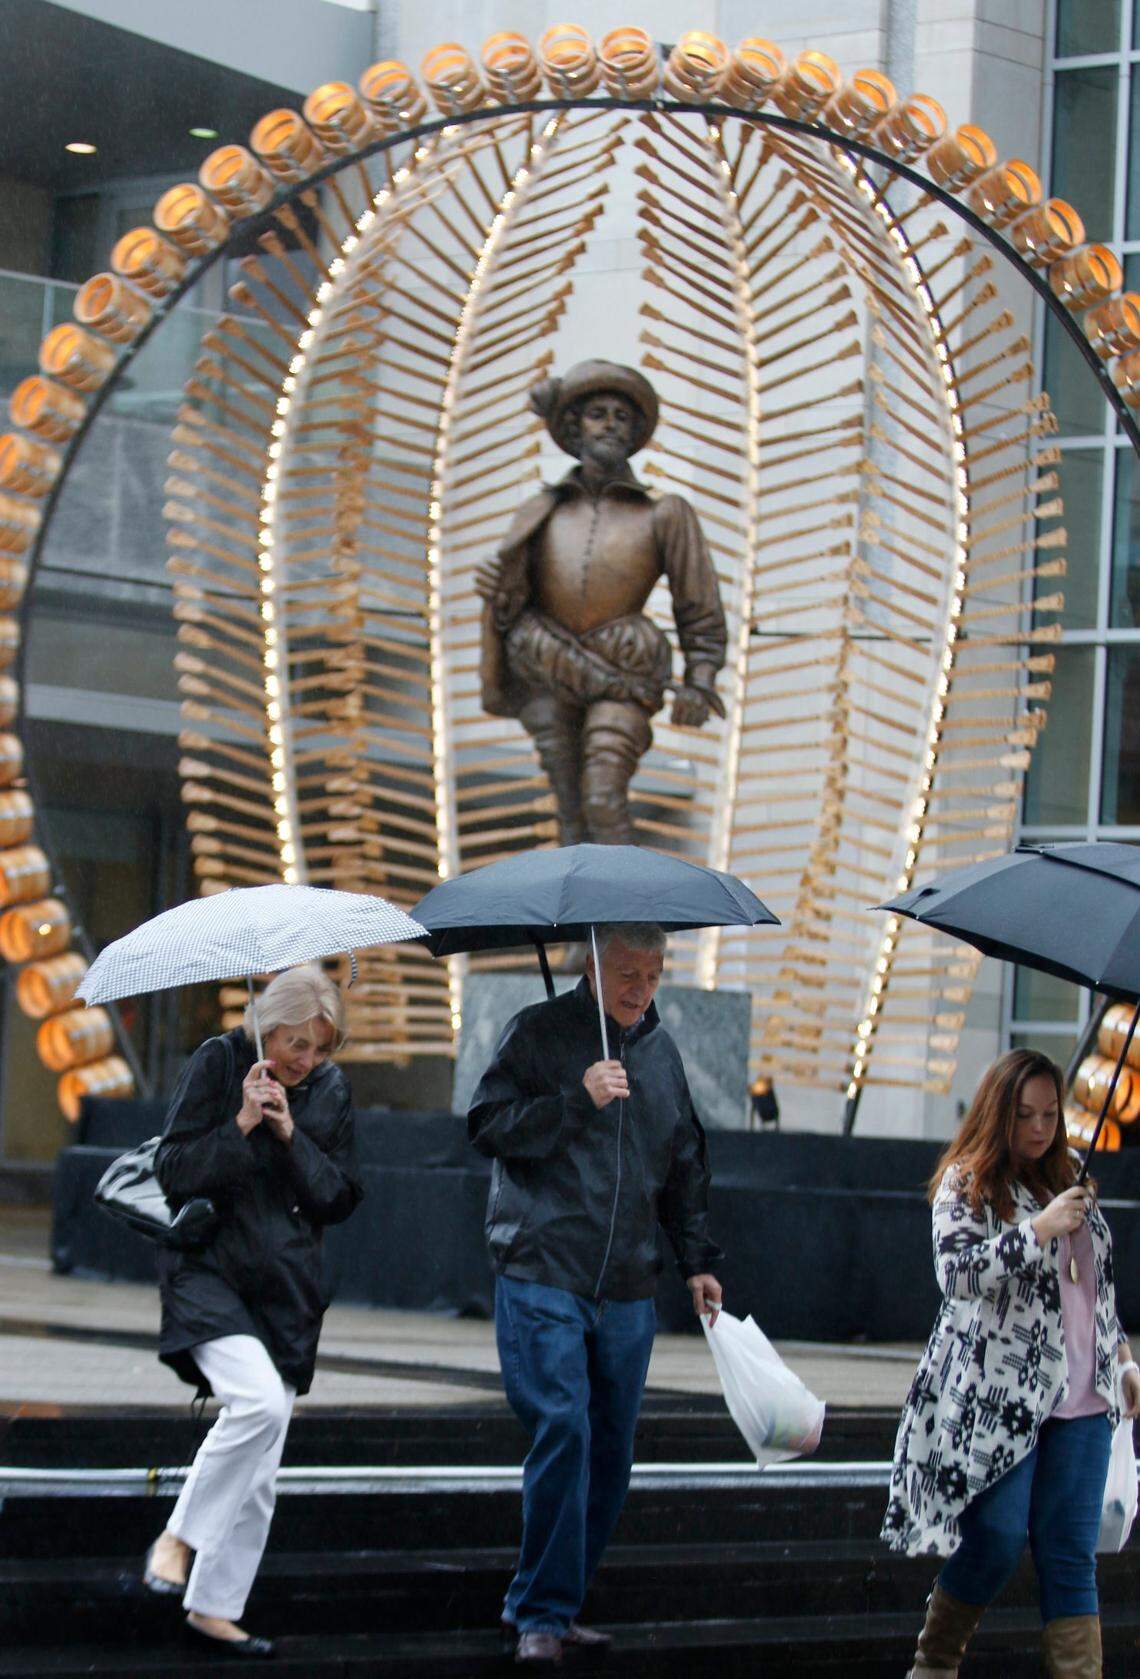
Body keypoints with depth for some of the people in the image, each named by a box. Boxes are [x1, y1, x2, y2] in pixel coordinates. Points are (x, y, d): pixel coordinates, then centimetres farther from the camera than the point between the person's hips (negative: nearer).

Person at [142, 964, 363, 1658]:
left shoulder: (331, 1088, 7)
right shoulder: (218, 1063, -4)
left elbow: (341, 1198, 5)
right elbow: (174, 1172, -7)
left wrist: (292, 1137, -9)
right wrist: (241, 1125, -19)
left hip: (287, 1286, 5)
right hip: (209, 1271, -5)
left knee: (260, 1471, 4)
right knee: (258, 1399, -29)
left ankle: (215, 1606, 14)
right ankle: (179, 1537, -12)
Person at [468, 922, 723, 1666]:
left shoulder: (661, 1049, 16)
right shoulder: (539, 1033, 1)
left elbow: (685, 1164, 25)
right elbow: (489, 1126, -8)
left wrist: (698, 1258, 19)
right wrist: (577, 1099, -16)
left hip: (627, 1290, 6)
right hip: (542, 1276, -6)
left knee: (611, 1447, 4)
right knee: (563, 1428, -16)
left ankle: (550, 1602, 16)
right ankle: (542, 1613, -8)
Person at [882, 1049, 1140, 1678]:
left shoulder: (1070, 1177, 16)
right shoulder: (966, 1183, -2)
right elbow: (955, 1273, -16)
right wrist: (1038, 1230, -20)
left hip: (1081, 1396, 5)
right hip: (998, 1392, -5)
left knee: (1070, 1554, 1)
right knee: (997, 1539, -7)